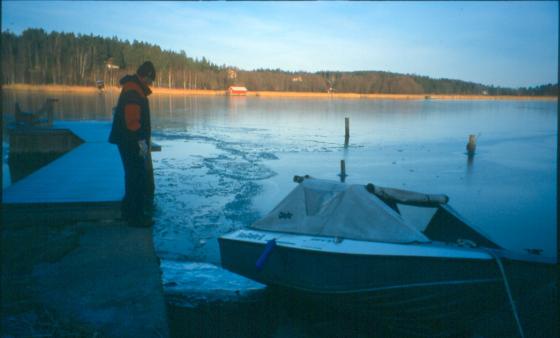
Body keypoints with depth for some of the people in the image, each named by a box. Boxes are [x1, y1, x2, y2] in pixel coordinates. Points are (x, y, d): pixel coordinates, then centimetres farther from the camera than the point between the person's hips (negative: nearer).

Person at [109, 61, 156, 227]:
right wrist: (141, 140, -24)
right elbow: (132, 118, -24)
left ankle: (129, 211, 29)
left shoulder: (134, 88, 18)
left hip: (130, 142, 11)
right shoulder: (133, 90, -16)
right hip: (131, 143, -11)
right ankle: (136, 216, 0)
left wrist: (142, 139, 21)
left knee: (134, 176, 18)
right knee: (138, 178, -6)